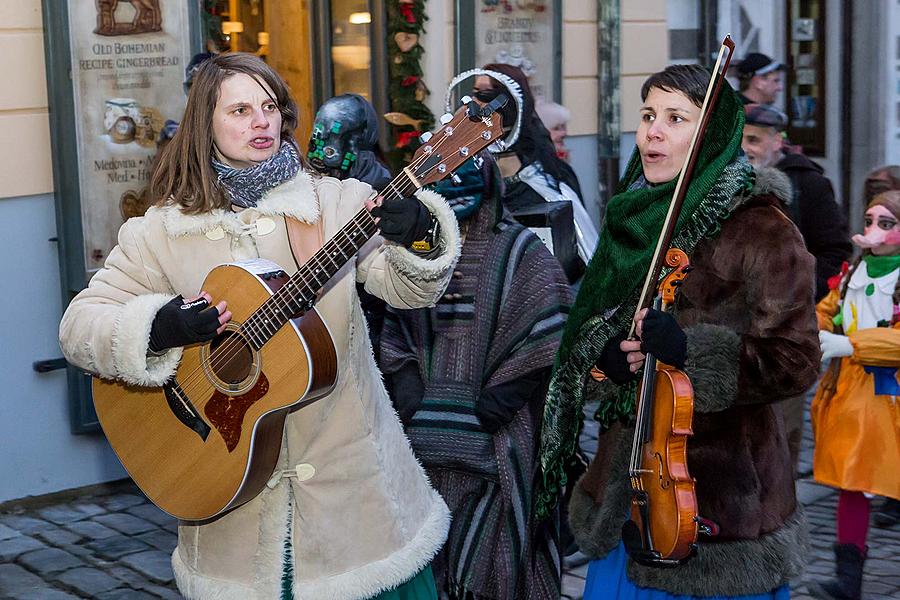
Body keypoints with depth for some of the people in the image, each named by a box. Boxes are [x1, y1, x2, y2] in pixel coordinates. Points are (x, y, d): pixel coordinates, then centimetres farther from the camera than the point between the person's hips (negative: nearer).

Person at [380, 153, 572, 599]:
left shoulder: (520, 252, -2)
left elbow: (541, 345, -9)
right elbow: (396, 343, 9)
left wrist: (482, 414, -13)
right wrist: (415, 411, -4)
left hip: (497, 445, -3)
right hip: (429, 444, 4)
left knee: (491, 545, -1)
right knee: (437, 548, 9)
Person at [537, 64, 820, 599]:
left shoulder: (761, 229, -11)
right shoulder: (638, 219, 7)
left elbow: (795, 362, -16)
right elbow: (588, 332, 13)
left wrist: (688, 349, -27)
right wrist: (605, 358, -9)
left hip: (723, 486, -6)